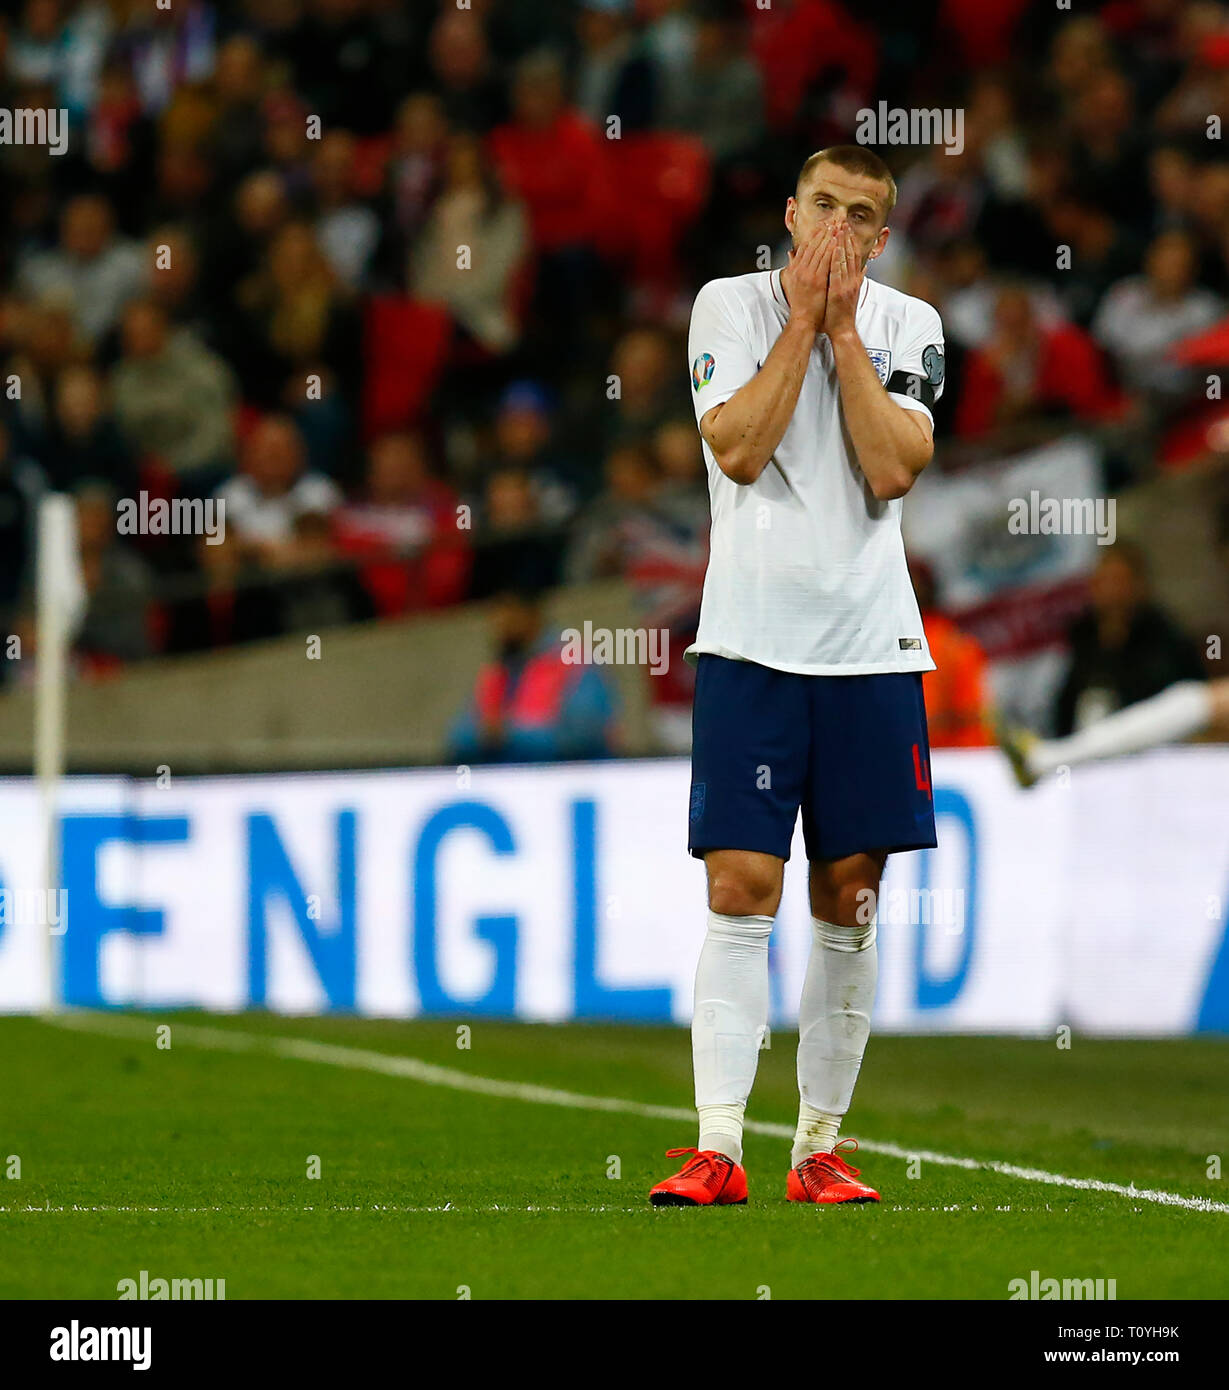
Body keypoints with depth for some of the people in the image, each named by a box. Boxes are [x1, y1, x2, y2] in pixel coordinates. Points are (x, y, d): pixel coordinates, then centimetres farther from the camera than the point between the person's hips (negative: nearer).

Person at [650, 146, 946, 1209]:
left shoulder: (910, 325, 5)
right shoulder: (731, 305, 1)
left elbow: (893, 469, -9)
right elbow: (738, 449, -13)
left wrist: (842, 327, -9)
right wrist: (803, 320, -11)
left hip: (871, 644, 2)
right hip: (751, 640, -2)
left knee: (849, 901, 4)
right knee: (742, 891, -9)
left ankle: (820, 1145, 12)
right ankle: (718, 1150, -11)